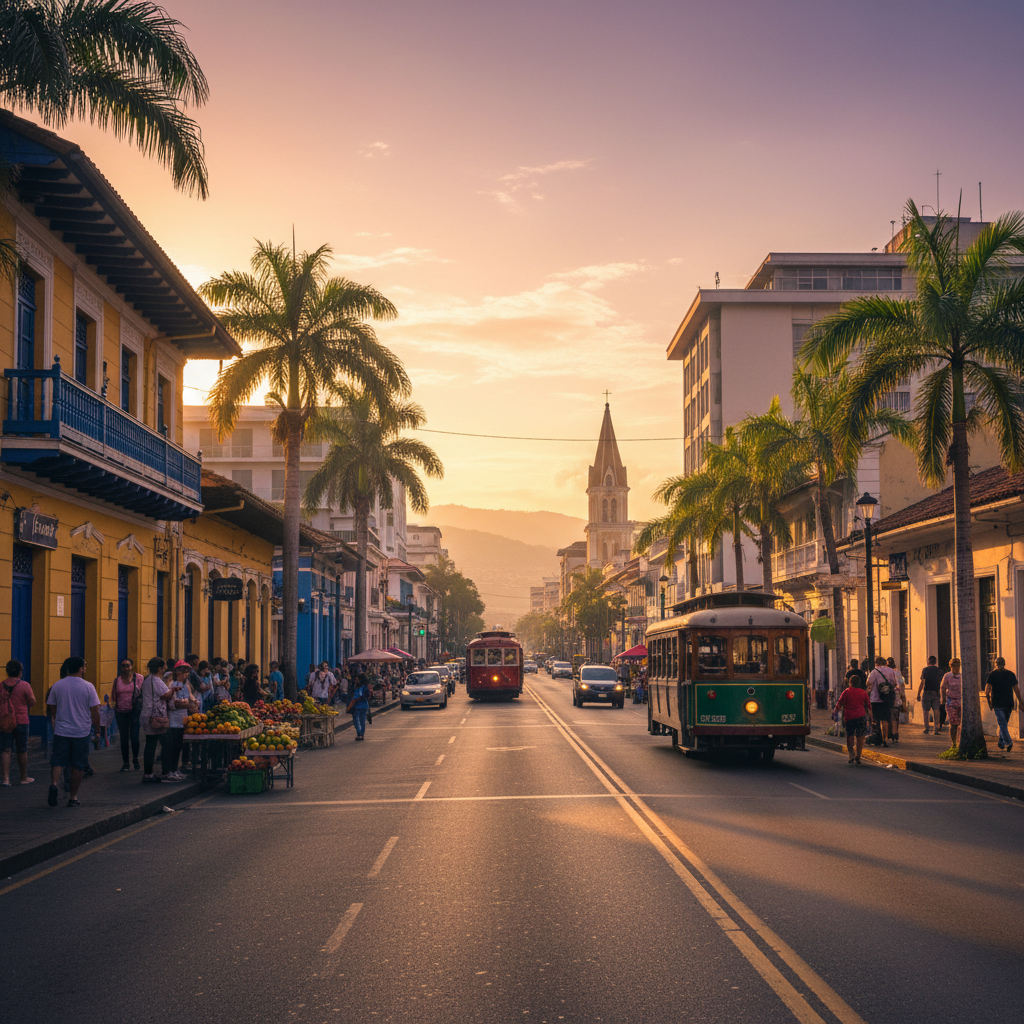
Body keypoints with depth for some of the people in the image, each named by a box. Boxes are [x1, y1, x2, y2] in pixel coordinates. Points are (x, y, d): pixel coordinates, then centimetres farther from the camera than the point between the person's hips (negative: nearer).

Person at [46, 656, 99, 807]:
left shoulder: (57, 686, 1)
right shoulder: (88, 687, -7)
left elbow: (51, 708, 12)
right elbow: (94, 711, -5)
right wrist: (97, 727, 10)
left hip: (61, 731, 2)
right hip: (82, 732, -2)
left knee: (57, 761, 7)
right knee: (78, 766, 8)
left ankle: (54, 783, -21)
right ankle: (73, 797, 11)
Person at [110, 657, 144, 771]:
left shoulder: (138, 678, -2)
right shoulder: (117, 680, 4)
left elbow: (144, 691, 1)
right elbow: (113, 695, 11)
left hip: (134, 711, -2)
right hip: (121, 712, 2)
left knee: (134, 736, -7)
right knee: (124, 738, 6)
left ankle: (135, 758, 19)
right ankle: (126, 763, 16)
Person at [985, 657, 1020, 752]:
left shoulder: (992, 674, -2)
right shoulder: (1011, 674, 7)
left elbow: (987, 689, -8)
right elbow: (1016, 689, 6)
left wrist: (989, 701, 2)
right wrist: (1020, 702, 10)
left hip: (997, 704, -4)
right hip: (1009, 703, 4)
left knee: (1002, 724, -7)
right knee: (1004, 724, 16)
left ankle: (1008, 742, -22)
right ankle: (1001, 743, 22)